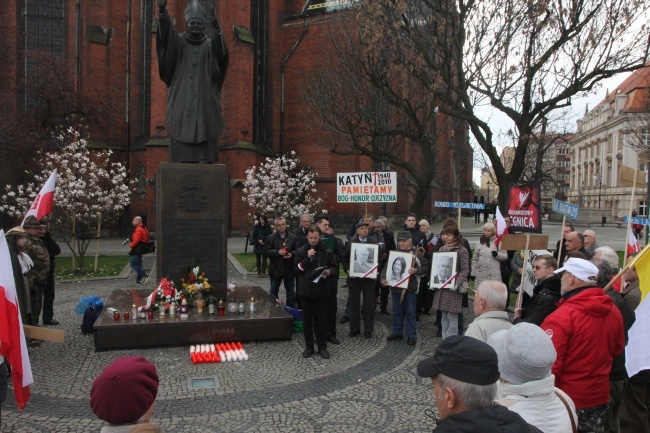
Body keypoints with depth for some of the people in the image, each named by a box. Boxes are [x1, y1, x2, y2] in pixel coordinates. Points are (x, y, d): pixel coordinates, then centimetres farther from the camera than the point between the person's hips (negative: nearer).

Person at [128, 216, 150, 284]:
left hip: (137, 249, -11)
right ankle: (138, 280, 18)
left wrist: (131, 245, -9)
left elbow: (136, 240, -24)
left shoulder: (138, 229, -17)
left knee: (132, 263, -9)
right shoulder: (143, 228, 16)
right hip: (140, 249, 11)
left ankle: (144, 275, -11)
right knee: (138, 264, 14)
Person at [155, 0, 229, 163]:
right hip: (181, 103, 0)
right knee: (181, 147, 0)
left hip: (204, 104, 0)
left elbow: (221, 50, -17)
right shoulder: (178, 42, 7)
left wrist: (217, 28, -36)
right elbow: (166, 32, -13)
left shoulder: (210, 45, 6)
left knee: (204, 142, -1)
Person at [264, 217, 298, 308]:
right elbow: (266, 251, -8)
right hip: (275, 269, -1)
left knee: (291, 291, 11)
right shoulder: (270, 238, -4)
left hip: (289, 269, 1)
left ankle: (291, 308, 24)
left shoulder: (293, 237, 0)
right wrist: (278, 252, -20)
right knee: (274, 291, 11)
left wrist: (291, 254, -17)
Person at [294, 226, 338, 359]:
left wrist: (329, 272, -16)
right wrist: (307, 258, -17)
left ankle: (322, 347, 16)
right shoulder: (301, 251, 3)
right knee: (307, 319, 8)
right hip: (305, 289, 1)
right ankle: (309, 346, 20)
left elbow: (335, 267, 5)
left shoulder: (326, 251, 1)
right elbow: (297, 268, -5)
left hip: (321, 290, -1)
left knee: (321, 319, 4)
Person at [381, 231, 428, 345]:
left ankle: (411, 335, 12)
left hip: (410, 289, -4)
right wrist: (383, 278, -8)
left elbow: (426, 267, -3)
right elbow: (387, 267, 7)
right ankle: (397, 332, 25)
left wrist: (416, 270, -20)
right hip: (395, 288, 4)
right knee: (397, 312, 13)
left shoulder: (417, 254, -3)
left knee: (410, 312, 3)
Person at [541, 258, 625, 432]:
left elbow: (549, 365, -24)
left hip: (567, 399, -6)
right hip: (600, 397, 6)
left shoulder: (561, 317, -25)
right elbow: (617, 349, 13)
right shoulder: (613, 311, -4)